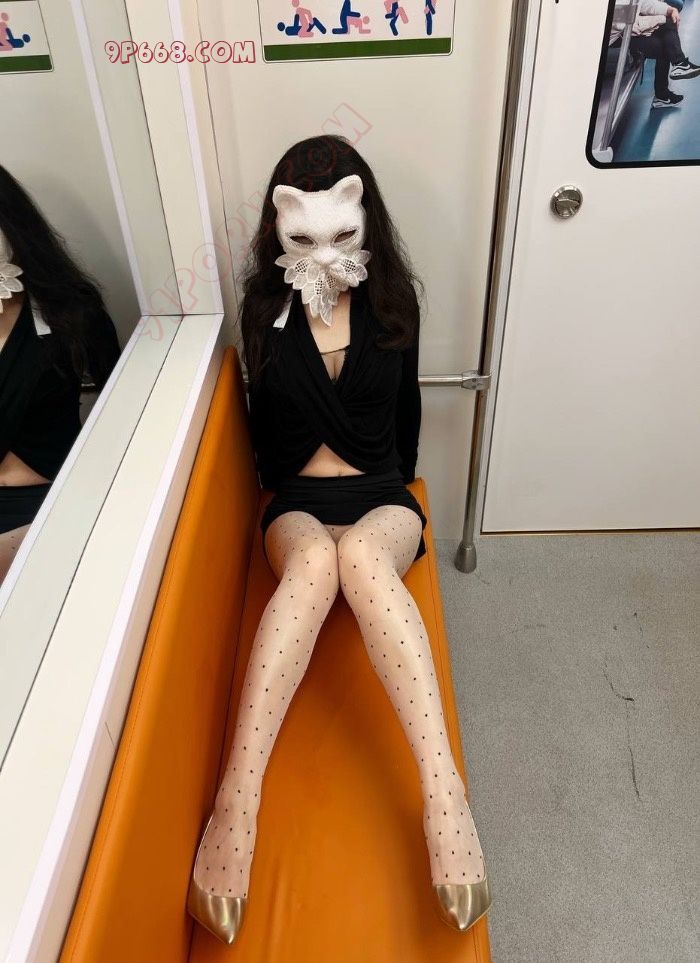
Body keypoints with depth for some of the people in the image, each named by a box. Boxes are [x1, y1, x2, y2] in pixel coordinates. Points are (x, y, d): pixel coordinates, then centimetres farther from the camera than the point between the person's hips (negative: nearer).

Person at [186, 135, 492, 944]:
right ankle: (238, 800, -43)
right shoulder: (265, 308, 3)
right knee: (313, 559, -38)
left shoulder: (393, 301, 3)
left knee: (359, 552, -38)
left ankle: (442, 788, -46)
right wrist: (301, 485, 10)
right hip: (298, 504, 0)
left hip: (383, 499, 0)